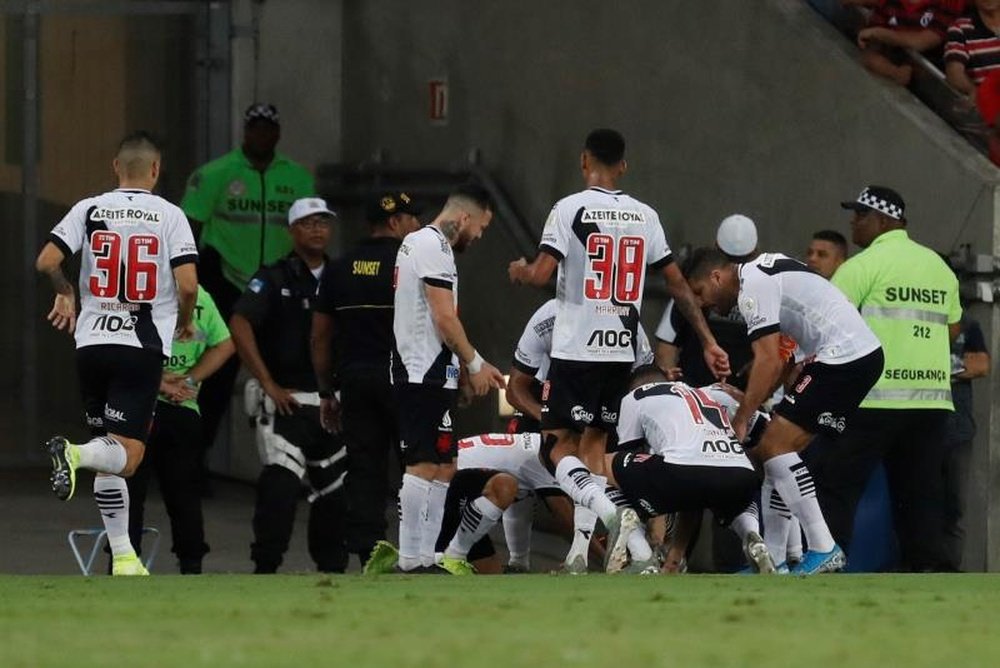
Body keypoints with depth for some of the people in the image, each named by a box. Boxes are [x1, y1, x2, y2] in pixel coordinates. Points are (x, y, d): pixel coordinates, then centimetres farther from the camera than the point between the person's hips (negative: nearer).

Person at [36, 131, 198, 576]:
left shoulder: (90, 210, 4)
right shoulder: (169, 216, -3)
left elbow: (45, 262, -4)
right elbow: (188, 285, -10)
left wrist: (65, 293, 17)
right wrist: (184, 322, 11)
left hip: (92, 342, 4)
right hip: (142, 346, -4)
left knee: (111, 455, 15)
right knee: (126, 456, -5)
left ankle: (122, 556, 15)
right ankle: (75, 454, -37)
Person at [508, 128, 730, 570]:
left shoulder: (570, 209, -8)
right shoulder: (644, 216, 7)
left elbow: (541, 274, -14)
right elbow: (677, 284, 10)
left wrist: (520, 272, 10)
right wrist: (708, 343, 15)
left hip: (575, 350, -5)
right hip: (622, 351, 5)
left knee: (558, 446, 0)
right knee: (593, 442, 15)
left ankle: (608, 510, -26)